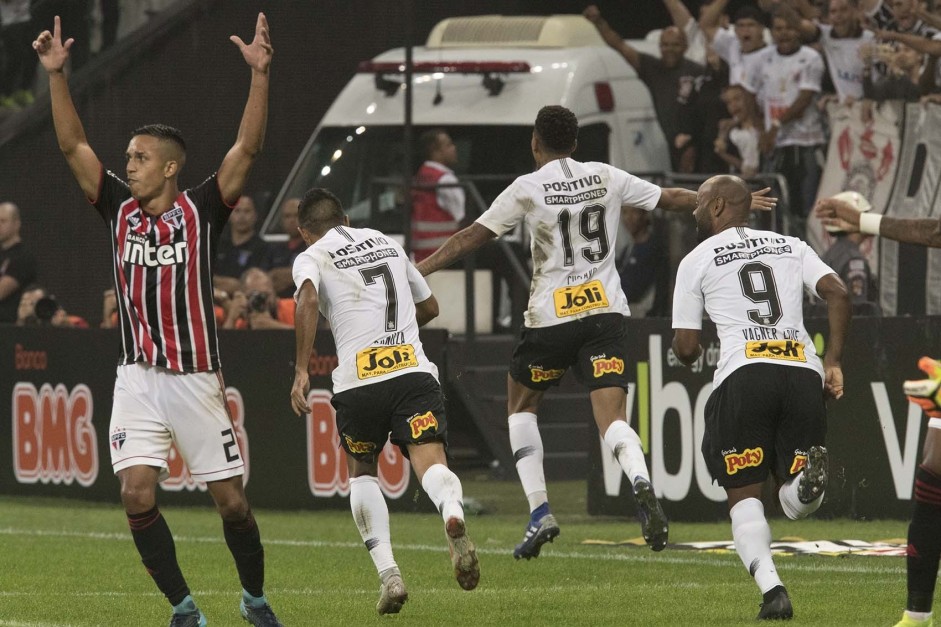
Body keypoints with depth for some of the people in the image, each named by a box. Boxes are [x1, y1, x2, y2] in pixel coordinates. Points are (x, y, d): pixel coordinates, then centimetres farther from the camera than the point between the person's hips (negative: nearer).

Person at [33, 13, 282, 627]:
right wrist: (57, 75, -4)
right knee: (138, 495, -10)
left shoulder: (201, 209, -3)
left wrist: (260, 74, -21)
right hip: (139, 378, 3)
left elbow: (248, 148, -12)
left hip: (197, 379, -3)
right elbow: (73, 145, 4)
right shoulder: (121, 208, 6)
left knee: (232, 502, 1)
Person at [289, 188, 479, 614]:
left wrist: (301, 371, -14)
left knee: (361, 472, 20)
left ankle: (388, 575, 7)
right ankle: (453, 514, -47)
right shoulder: (387, 243, 24)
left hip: (358, 382, -2)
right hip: (413, 368, 2)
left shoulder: (311, 258, 10)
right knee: (430, 463, -10)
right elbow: (429, 307, 34)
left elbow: (308, 299, -13)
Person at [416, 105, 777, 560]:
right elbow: (673, 199, 15)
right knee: (611, 417, -4)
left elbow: (472, 236, -3)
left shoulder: (528, 189, -3)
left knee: (521, 405, 19)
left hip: (552, 316, -2)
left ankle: (539, 513, 7)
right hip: (606, 311, 2)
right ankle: (641, 483, -37)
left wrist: (419, 270, 4)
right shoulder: (605, 178, 7)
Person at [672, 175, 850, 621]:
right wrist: (833, 362, 7)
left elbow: (686, 349, 11)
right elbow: (837, 294, 5)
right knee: (798, 506, 10)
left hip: (744, 374, -3)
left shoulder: (697, 261, 13)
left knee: (744, 496, 8)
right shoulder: (792, 247, 22)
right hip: (803, 371, 3)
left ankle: (772, 590, -14)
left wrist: (688, 355, 34)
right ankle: (808, 470, -26)